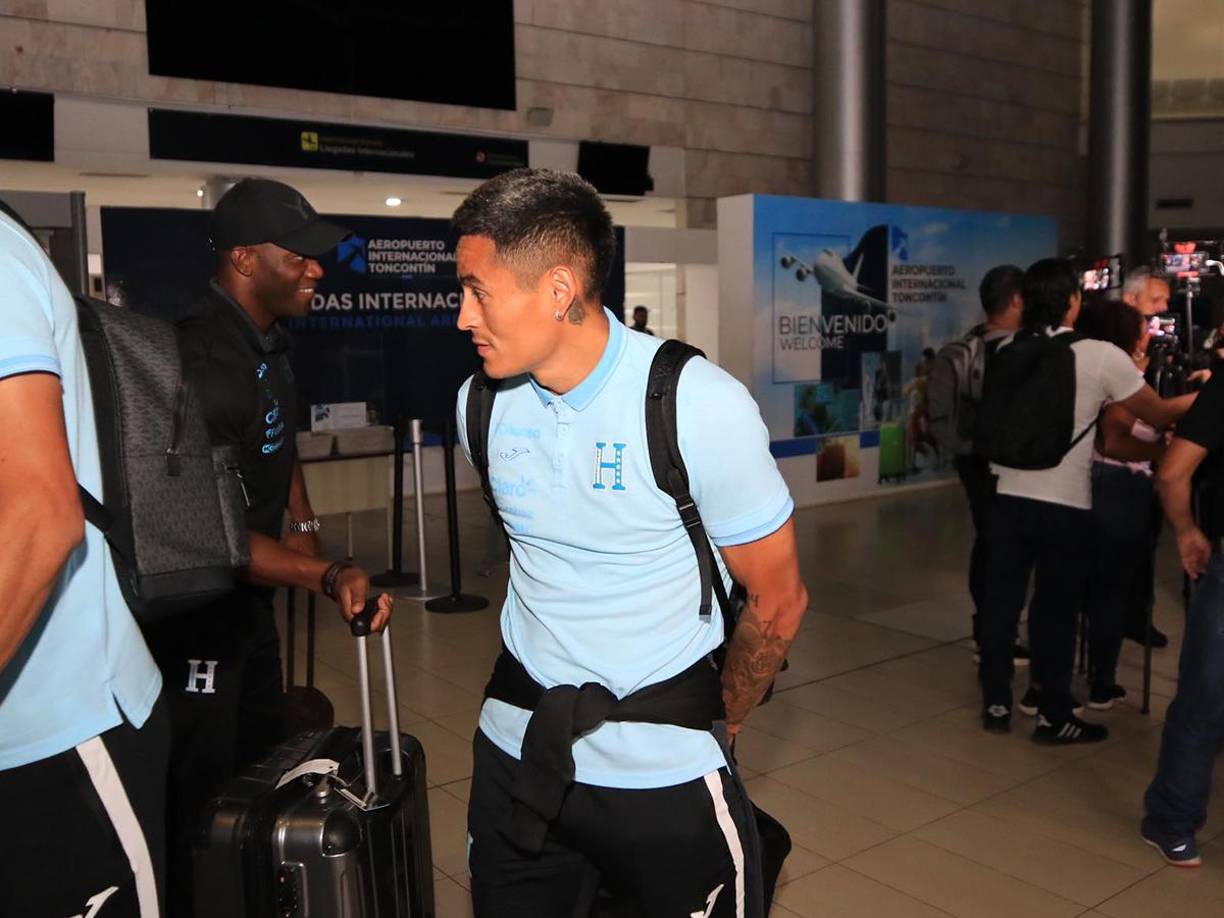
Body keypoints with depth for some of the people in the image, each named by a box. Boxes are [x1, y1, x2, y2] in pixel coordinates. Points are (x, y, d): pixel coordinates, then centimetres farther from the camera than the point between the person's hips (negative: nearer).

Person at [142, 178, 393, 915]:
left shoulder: (270, 341, 4)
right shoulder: (205, 362, -27)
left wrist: (307, 529, 11)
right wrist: (328, 576, -36)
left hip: (248, 601, 10)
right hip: (191, 613, -10)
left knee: (264, 766, 22)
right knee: (202, 801, 2)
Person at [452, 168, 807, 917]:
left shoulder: (701, 406, -19)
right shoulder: (481, 402, -4)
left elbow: (778, 600, -8)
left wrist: (716, 723, 5)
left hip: (663, 769, -4)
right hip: (517, 749, 4)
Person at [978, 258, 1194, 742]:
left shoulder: (1006, 351, 2)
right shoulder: (1101, 356, -10)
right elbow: (1159, 414, -1)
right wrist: (1201, 396, 20)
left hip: (1008, 497, 4)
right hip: (1065, 505, -4)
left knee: (1001, 602, 11)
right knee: (1056, 611, 6)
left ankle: (996, 703, 21)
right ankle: (1055, 716, 18)